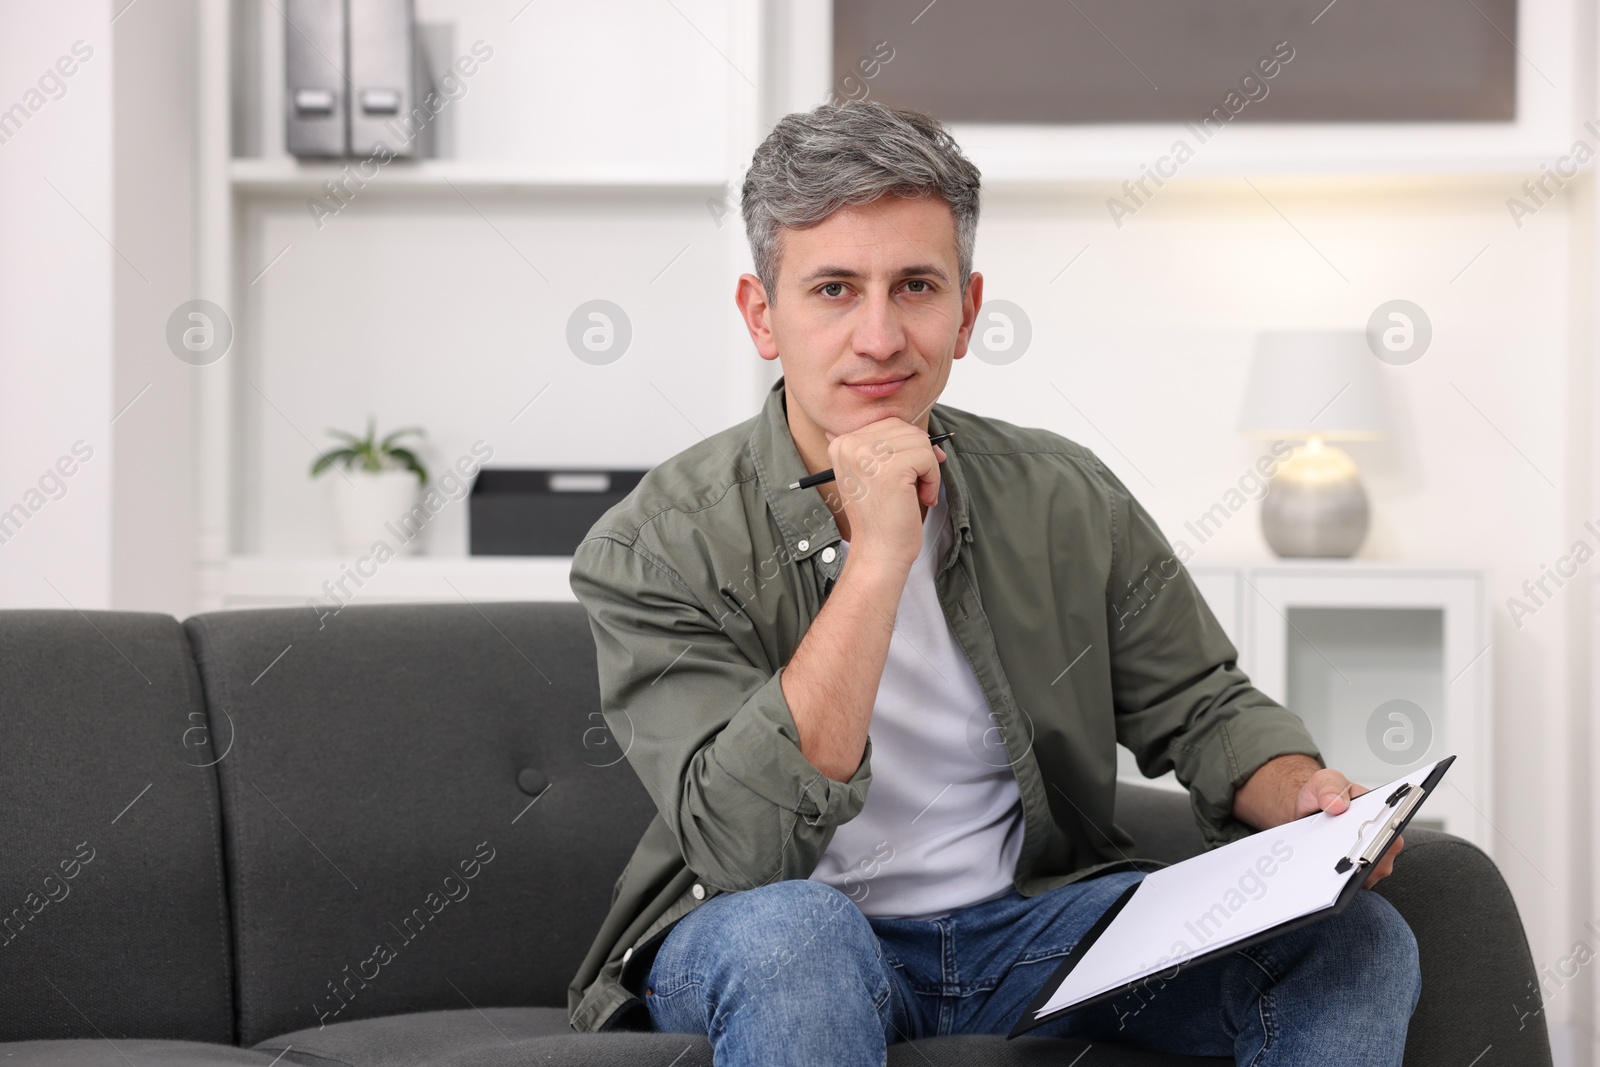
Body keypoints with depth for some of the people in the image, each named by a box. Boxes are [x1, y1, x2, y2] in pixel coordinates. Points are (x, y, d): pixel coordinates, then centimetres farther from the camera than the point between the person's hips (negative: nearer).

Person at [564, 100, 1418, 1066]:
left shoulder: (1066, 500, -1)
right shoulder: (654, 550, -14)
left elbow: (1203, 707, 10)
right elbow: (748, 851, -25)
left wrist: (1304, 798, -15)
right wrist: (877, 555, -28)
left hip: (1035, 921, 4)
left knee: (1357, 941, -17)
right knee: (787, 930, -40)